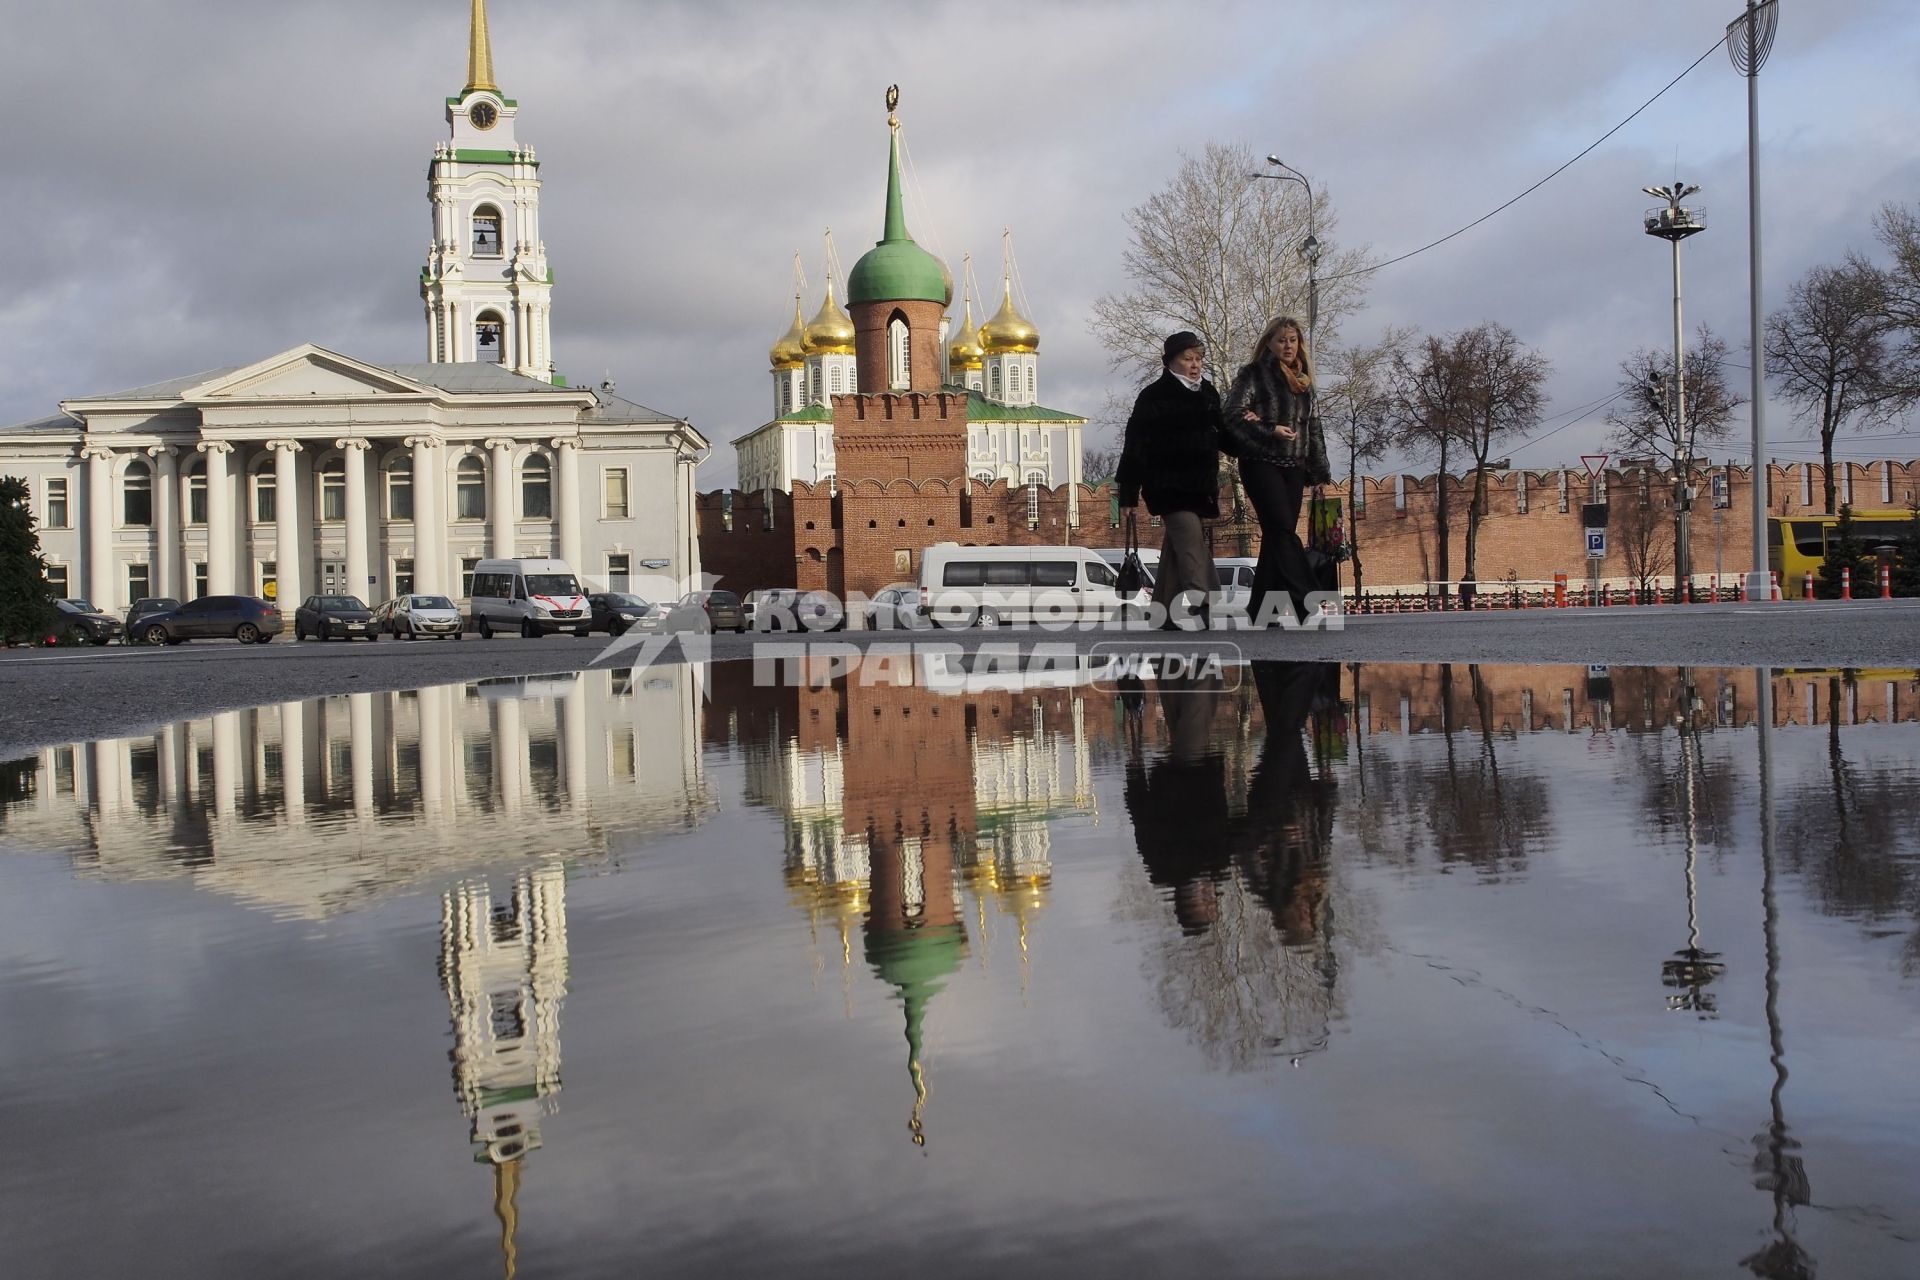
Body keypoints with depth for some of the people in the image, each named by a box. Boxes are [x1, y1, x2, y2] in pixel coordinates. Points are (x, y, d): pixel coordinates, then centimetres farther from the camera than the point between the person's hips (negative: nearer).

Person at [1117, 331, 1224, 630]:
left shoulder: (1208, 394, 13)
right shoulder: (1155, 395, -7)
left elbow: (1220, 439, 23)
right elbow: (1136, 445, -9)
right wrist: (1128, 492, -13)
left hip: (1198, 485, 7)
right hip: (1167, 483, -7)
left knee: (1175, 546, 12)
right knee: (1191, 539, -20)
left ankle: (1165, 613, 18)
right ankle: (1201, 606, -30)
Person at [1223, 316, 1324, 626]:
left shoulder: (1303, 381, 18)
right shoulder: (1254, 374, -1)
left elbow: (1310, 428, 22)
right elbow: (1235, 415, -10)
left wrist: (1318, 468, 14)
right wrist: (1271, 432, -19)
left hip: (1293, 467, 7)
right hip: (1261, 464, -7)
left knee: (1276, 536, 4)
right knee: (1283, 530, -17)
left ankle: (1260, 610, 8)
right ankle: (1304, 603, -23)